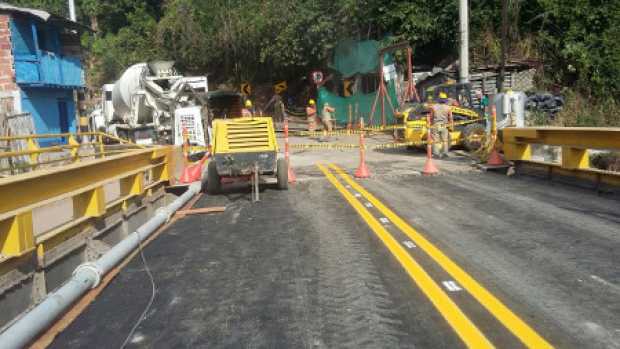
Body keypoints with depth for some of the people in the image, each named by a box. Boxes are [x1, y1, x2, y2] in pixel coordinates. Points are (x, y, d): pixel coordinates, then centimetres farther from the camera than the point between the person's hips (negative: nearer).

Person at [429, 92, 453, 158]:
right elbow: (450, 118, 1)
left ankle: (436, 154, -2)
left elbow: (431, 117, 3)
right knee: (445, 141, 11)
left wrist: (431, 125, 13)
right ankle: (445, 153, 9)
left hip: (435, 126, 0)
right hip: (444, 126, 0)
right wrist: (452, 127, 8)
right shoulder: (447, 108, -1)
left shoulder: (433, 107, -1)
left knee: (436, 141, 3)